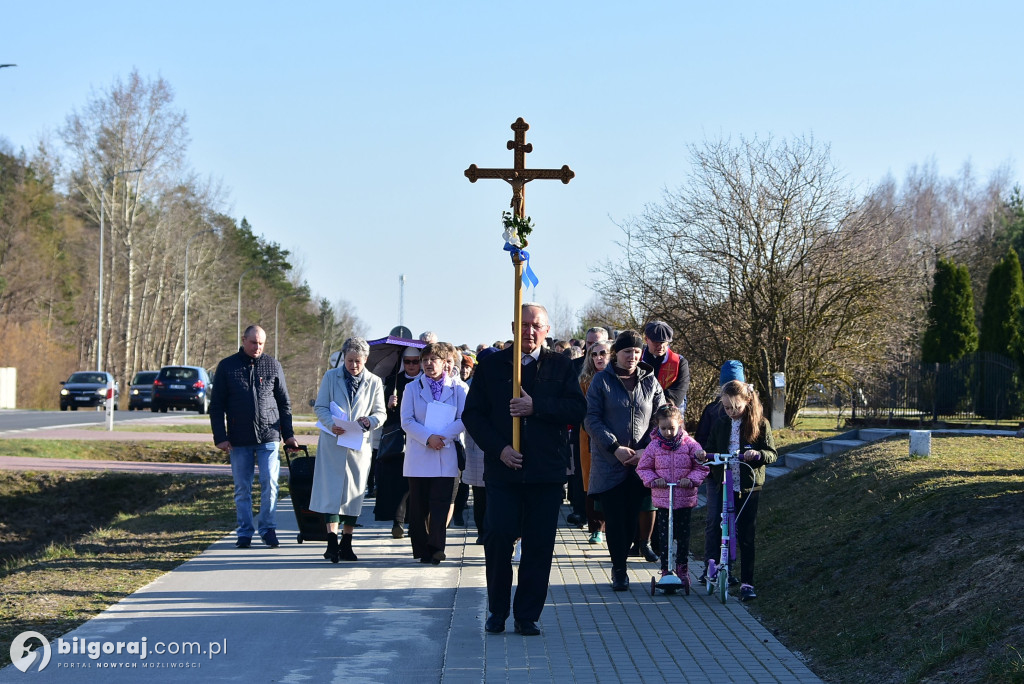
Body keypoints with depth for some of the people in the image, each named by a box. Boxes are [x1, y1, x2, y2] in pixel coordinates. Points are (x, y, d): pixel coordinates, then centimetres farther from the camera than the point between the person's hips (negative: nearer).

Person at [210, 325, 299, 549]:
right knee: (242, 488, 5)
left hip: (268, 437, 0)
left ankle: (268, 528, 5)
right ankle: (244, 532, 12)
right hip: (239, 440, 0)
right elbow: (216, 406, 5)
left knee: (270, 484, -5)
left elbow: (284, 402, 12)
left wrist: (288, 435, 8)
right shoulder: (226, 366, 4)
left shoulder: (272, 365, 7)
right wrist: (220, 437, -3)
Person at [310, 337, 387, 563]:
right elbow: (320, 407, 3)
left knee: (354, 493, 4)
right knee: (331, 491, -8)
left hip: (359, 444, 2)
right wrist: (332, 424, -17)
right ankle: (332, 542, -10)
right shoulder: (331, 377, 5)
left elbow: (381, 412, 9)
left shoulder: (374, 382, 7)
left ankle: (346, 544, 12)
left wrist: (369, 421, -14)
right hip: (332, 443, -1)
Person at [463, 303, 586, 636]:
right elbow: (473, 413, 5)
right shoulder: (491, 365, 8)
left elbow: (578, 408, -3)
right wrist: (498, 447, -8)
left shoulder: (560, 366, 8)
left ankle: (527, 615, 12)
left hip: (546, 471, 1)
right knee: (498, 537, -6)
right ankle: (497, 611, 11)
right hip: (503, 468, 0)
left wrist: (536, 406, -15)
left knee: (539, 546, 2)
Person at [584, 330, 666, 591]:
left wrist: (646, 450, -5)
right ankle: (619, 568, 7)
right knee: (615, 517, -3)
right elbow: (592, 419, -5)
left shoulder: (650, 381, 7)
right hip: (609, 462, -2)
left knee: (632, 516, 3)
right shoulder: (602, 380, -1)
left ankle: (620, 562, 20)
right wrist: (615, 448, -13)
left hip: (641, 462, 2)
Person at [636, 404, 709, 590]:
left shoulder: (689, 444, -3)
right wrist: (653, 480, -11)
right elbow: (643, 468, 7)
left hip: (685, 499, 0)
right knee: (664, 536, 3)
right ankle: (666, 569, 13)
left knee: (684, 535, 8)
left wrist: (691, 479, -15)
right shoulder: (654, 446, -1)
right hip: (662, 498, 0)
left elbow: (701, 467, 2)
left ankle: (682, 567, 23)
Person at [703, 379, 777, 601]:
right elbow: (711, 450, 14)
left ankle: (747, 583, 3)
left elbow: (772, 453, -3)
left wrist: (758, 454, -24)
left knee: (746, 537, -1)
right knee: (719, 531, 2)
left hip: (749, 487, -2)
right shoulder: (720, 425, 7)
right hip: (724, 485, 3)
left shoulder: (760, 424, -2)